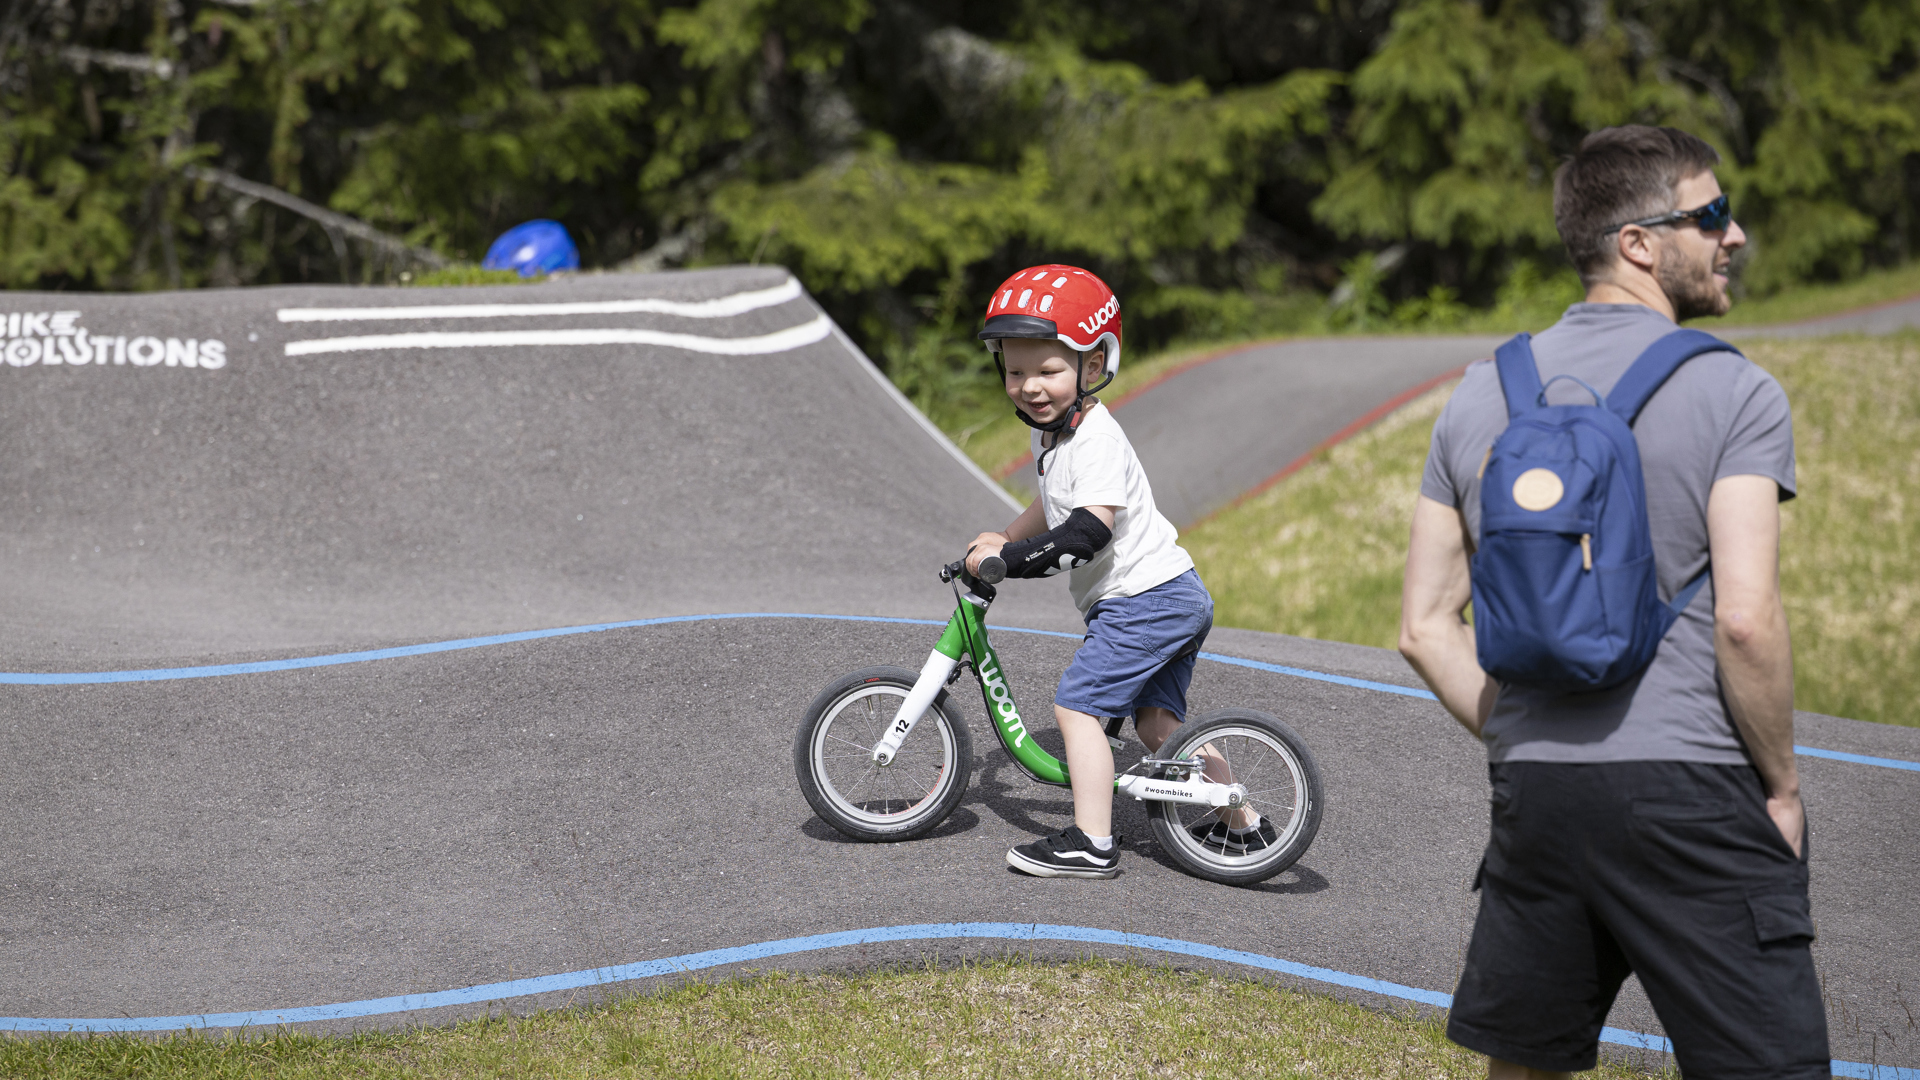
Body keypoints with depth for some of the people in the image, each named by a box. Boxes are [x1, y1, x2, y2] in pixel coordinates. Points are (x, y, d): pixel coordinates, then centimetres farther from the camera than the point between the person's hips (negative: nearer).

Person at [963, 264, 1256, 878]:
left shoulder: (1095, 441, -21)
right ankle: (1242, 826, 21)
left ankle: (1091, 843, -9)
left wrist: (1003, 560, -25)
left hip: (1145, 597, -10)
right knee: (1157, 722, 14)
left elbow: (1086, 532, -31)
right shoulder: (1052, 432, 11)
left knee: (1077, 705, -10)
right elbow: (1056, 504, 30)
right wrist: (1005, 539, 23)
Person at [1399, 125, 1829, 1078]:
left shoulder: (1481, 395, 10)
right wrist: (1782, 784, -4)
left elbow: (1425, 625, 10)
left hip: (1532, 791, 6)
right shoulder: (1733, 392, -7)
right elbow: (1744, 616, -15)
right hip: (1692, 788, -6)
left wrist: (1520, 745, 15)